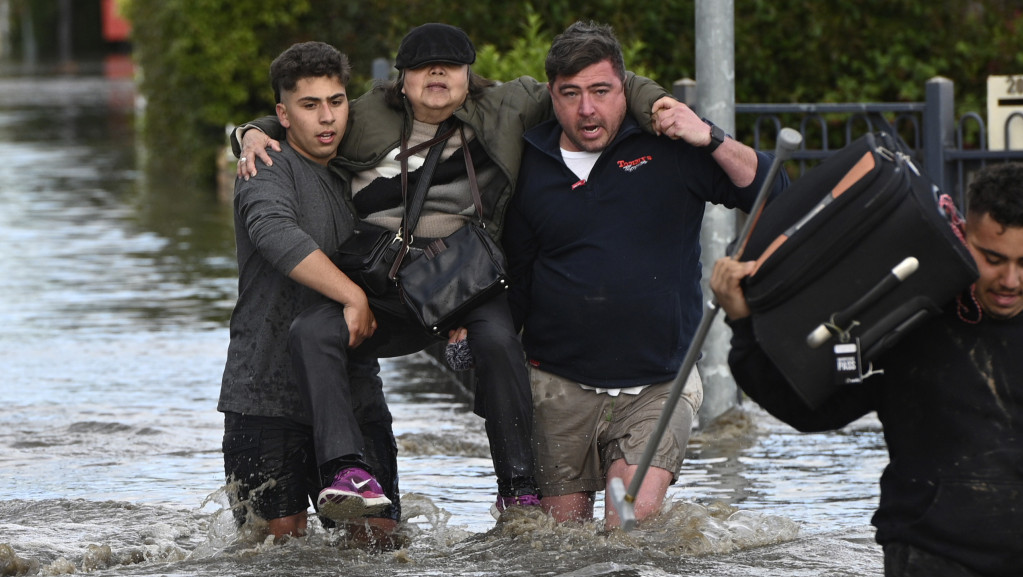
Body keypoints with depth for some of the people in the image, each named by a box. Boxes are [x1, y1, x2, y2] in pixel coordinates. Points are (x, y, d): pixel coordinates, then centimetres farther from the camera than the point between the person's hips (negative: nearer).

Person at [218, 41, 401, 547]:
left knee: (381, 535, -2)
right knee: (282, 538, -5)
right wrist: (354, 296, -29)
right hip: (269, 390, -5)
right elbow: (277, 234, -27)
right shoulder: (269, 173, -5)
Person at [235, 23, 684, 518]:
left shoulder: (504, 110, 9)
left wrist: (651, 101, -5)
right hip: (382, 289, 2)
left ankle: (518, 487, -23)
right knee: (311, 331, -26)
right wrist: (254, 136, 5)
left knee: (497, 338, -34)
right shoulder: (367, 119, 12)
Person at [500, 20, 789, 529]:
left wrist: (711, 141, -16)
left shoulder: (669, 147, 0)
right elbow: (515, 278, 15)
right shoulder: (529, 166, 5)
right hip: (560, 386, 2)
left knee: (634, 519, -20)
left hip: (659, 383, -2)